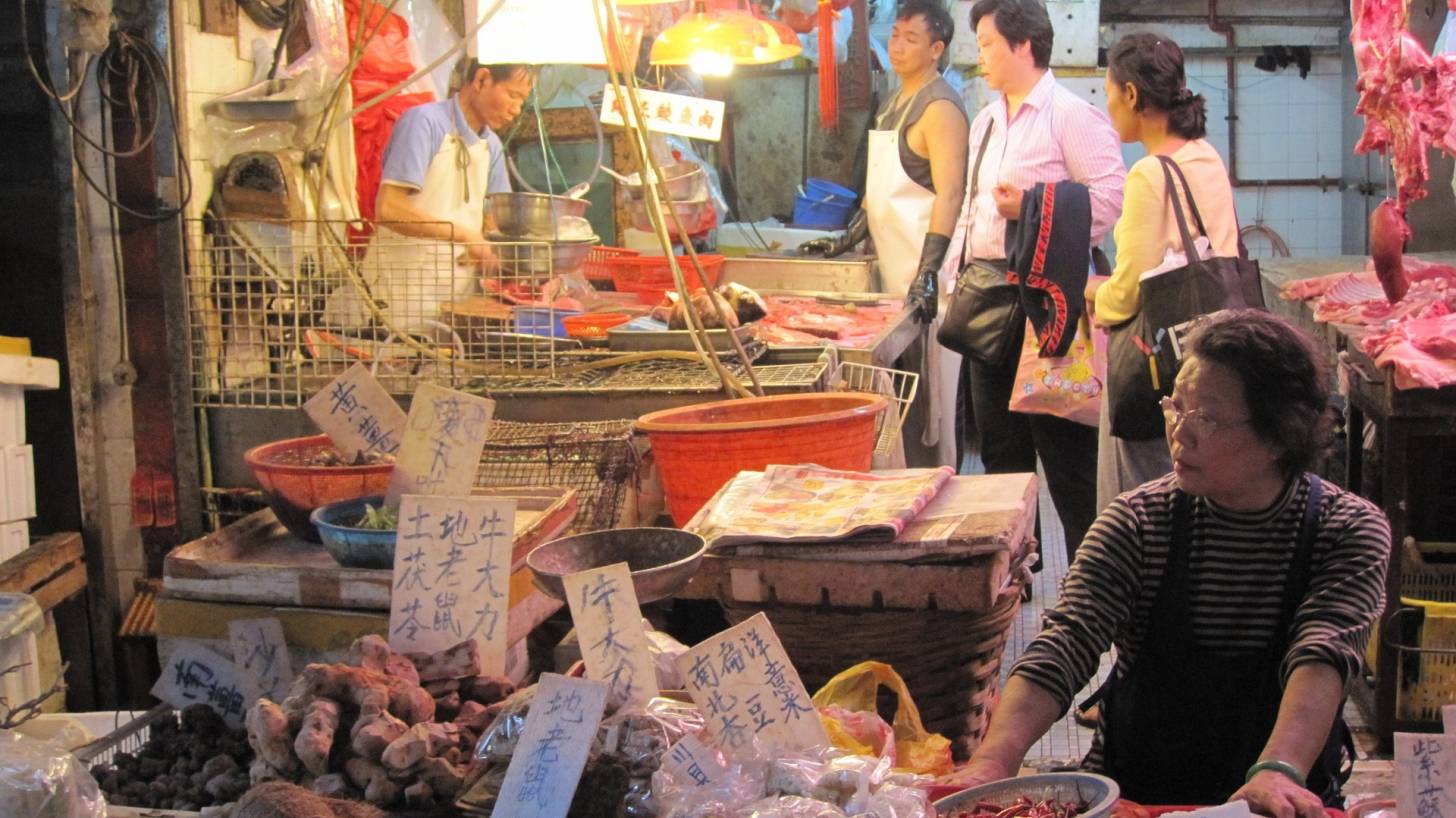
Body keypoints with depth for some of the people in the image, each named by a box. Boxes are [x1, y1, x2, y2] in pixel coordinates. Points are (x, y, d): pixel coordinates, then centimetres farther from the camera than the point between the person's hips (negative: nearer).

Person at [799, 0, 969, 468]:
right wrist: (848, 241, 20)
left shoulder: (939, 108, -13)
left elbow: (948, 194, -22)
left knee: (930, 389, -5)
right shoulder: (895, 105, 17)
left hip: (925, 274, -9)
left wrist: (927, 273, -29)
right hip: (894, 270, 9)